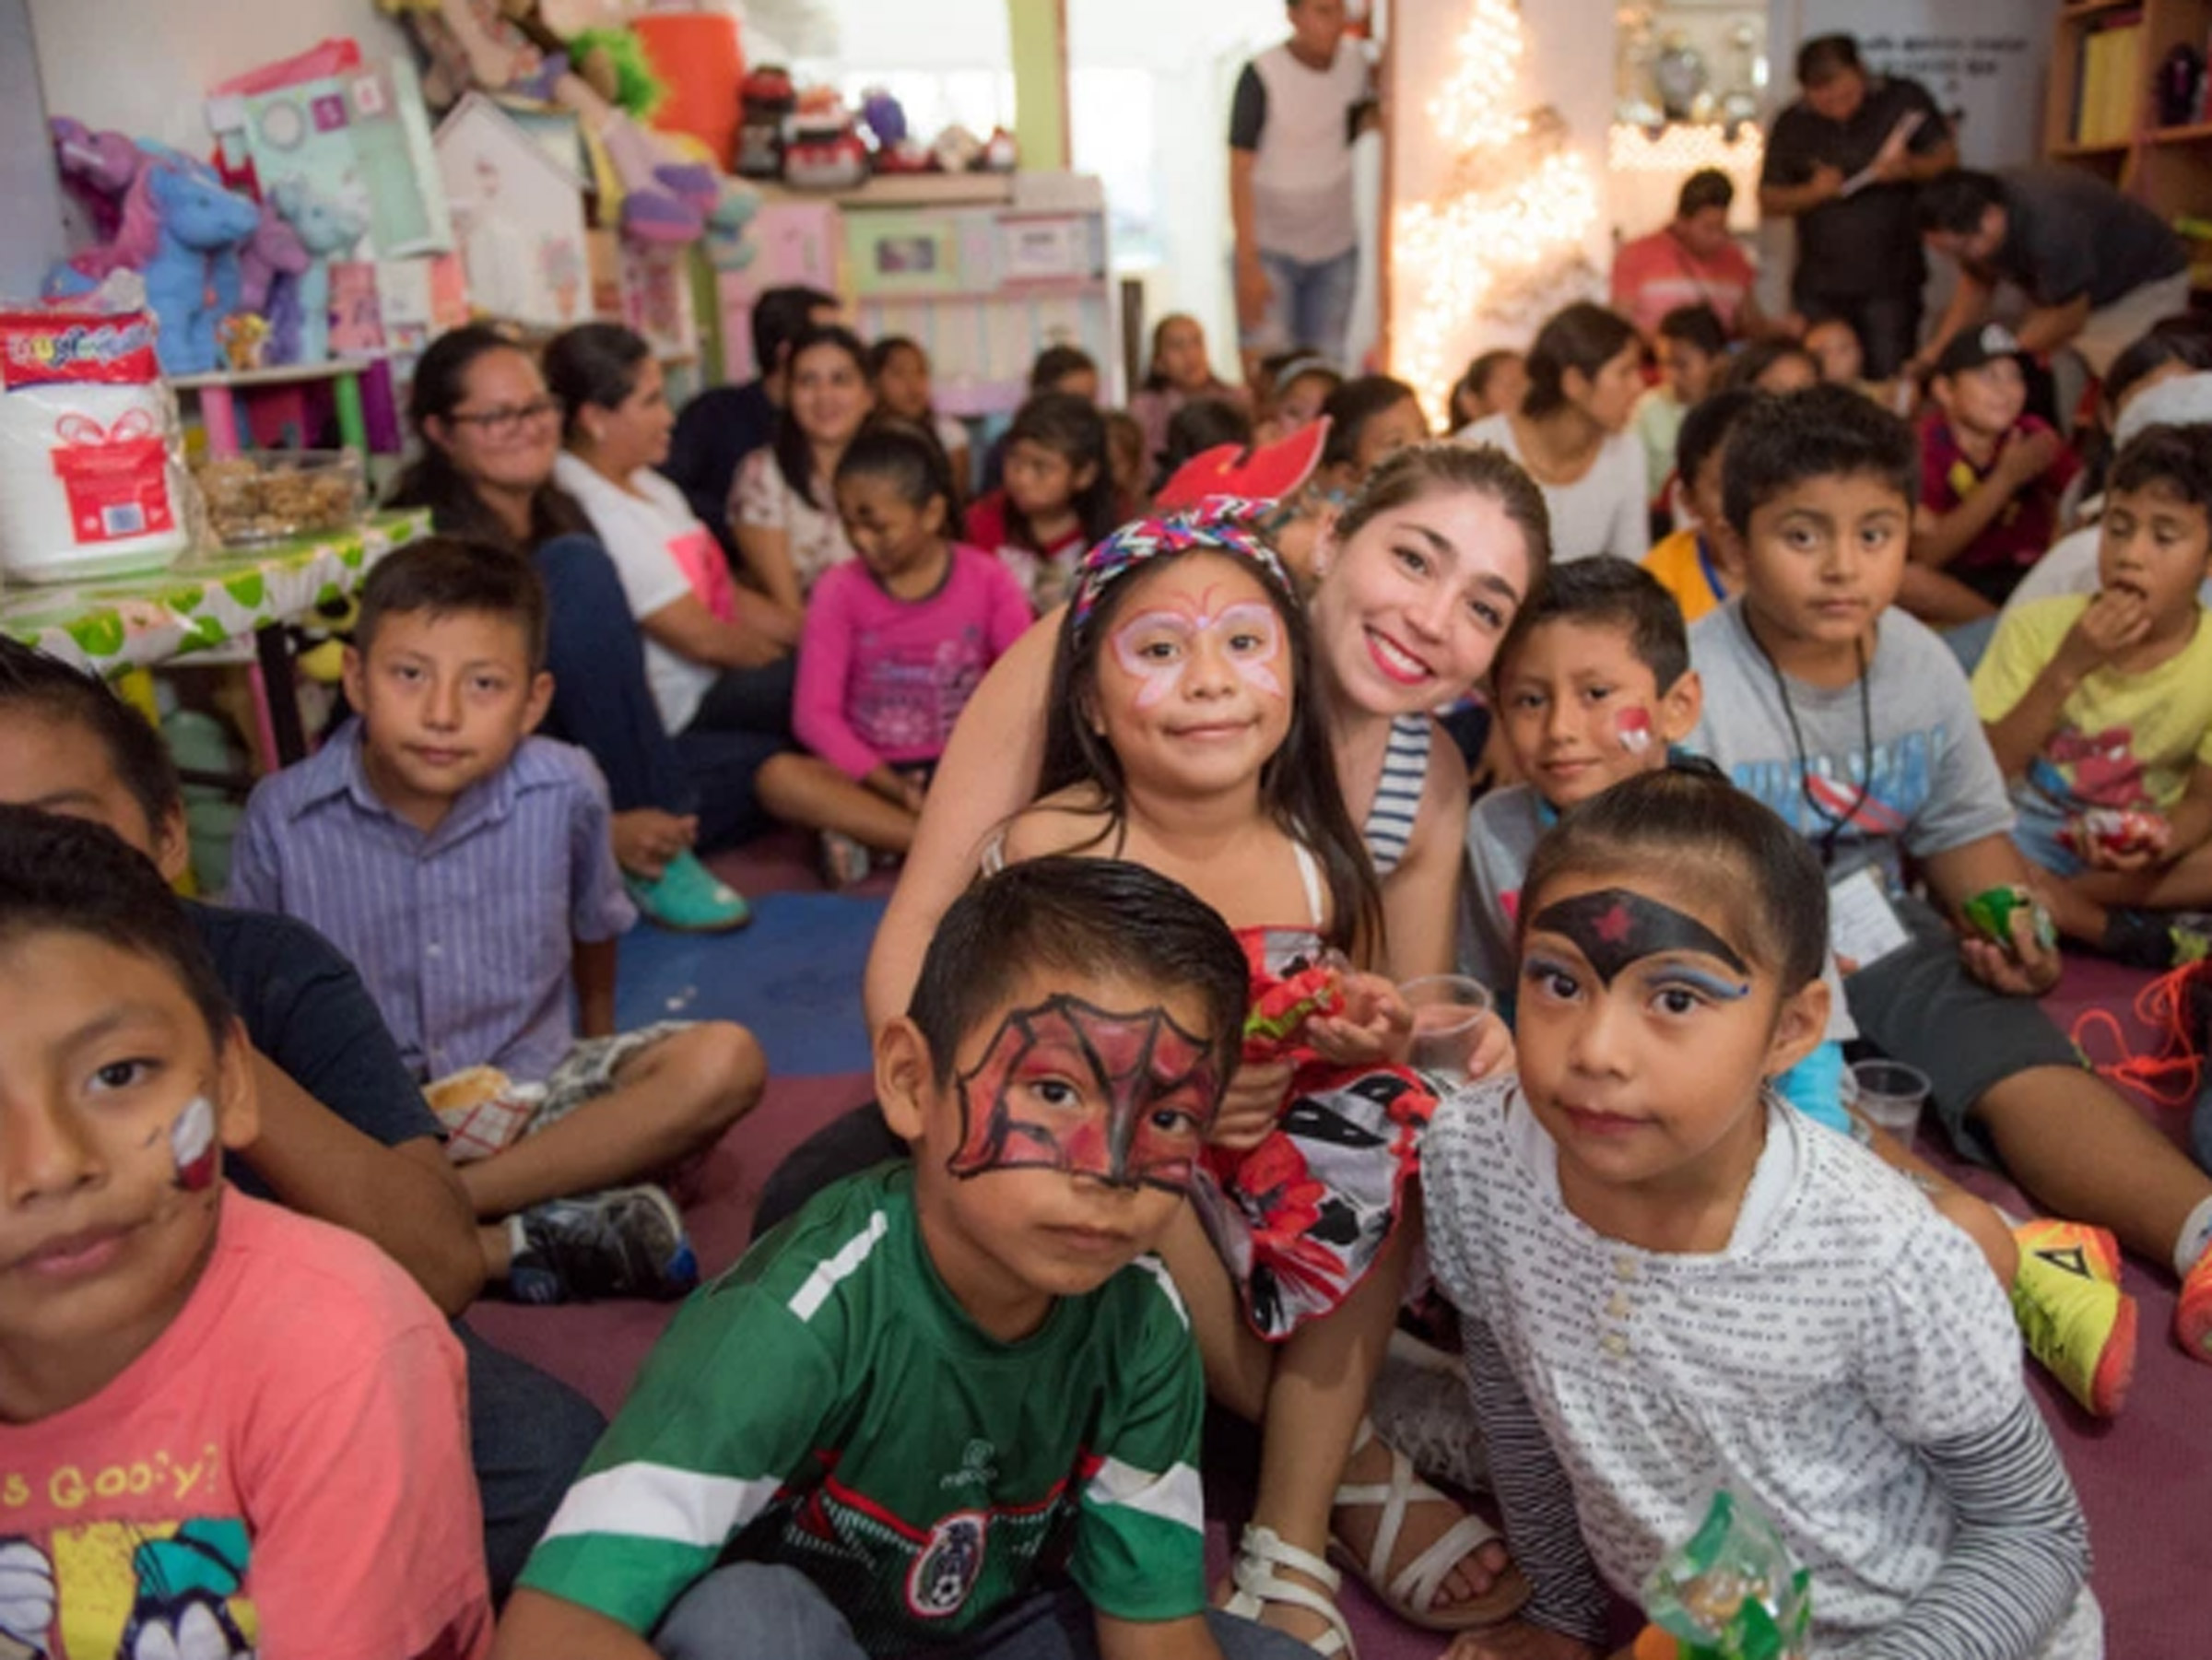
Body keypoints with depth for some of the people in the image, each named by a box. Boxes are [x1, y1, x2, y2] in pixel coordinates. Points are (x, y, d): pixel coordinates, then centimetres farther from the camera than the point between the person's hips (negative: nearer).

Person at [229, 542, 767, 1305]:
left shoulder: (565, 792, -10)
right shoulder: (282, 818, -11)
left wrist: (598, 1048, 22)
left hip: (527, 1095, 2)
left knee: (724, 1061, -24)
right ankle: (525, 1245, -21)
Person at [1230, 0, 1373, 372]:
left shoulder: (1356, 58, 0)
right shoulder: (1261, 75, -16)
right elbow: (1240, 173, -15)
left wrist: (1372, 111, -2)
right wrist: (1247, 264, -19)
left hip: (1337, 245, 5)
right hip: (1270, 246, -5)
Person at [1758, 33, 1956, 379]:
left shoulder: (1904, 99, 1)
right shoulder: (1792, 125, 5)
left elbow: (1948, 159, 3)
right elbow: (1768, 201, 7)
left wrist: (1910, 168, -18)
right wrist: (1812, 192, -13)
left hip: (1890, 282, -1)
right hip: (1818, 288, 2)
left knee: (1889, 385, -3)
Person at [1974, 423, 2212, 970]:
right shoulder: (2037, 627, -11)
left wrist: (2162, 840, -28)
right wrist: (2067, 669, -24)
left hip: (2131, 854, 1)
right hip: (2025, 837, -1)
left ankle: (2050, 902, -27)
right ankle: (2115, 932, -22)